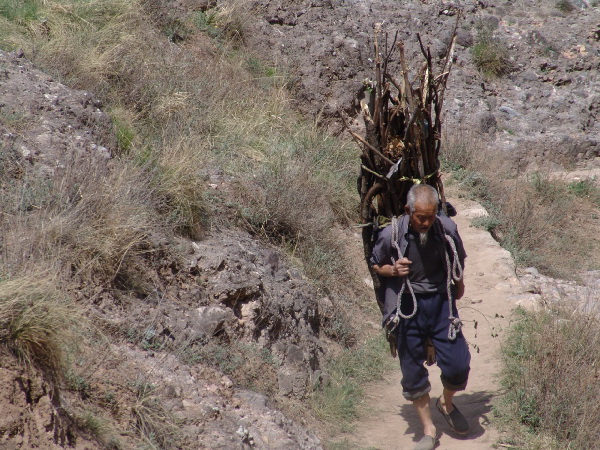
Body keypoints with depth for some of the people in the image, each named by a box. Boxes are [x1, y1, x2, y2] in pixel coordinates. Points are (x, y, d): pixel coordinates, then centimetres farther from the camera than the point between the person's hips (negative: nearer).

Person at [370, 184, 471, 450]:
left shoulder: (447, 229, -11)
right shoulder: (391, 235, -17)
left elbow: (458, 259, 11)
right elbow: (376, 265, 1)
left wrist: (458, 283, 20)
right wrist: (393, 270, -19)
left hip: (441, 301, 1)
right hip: (407, 305, -1)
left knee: (458, 364, -3)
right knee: (413, 371, 4)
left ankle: (446, 404, 30)